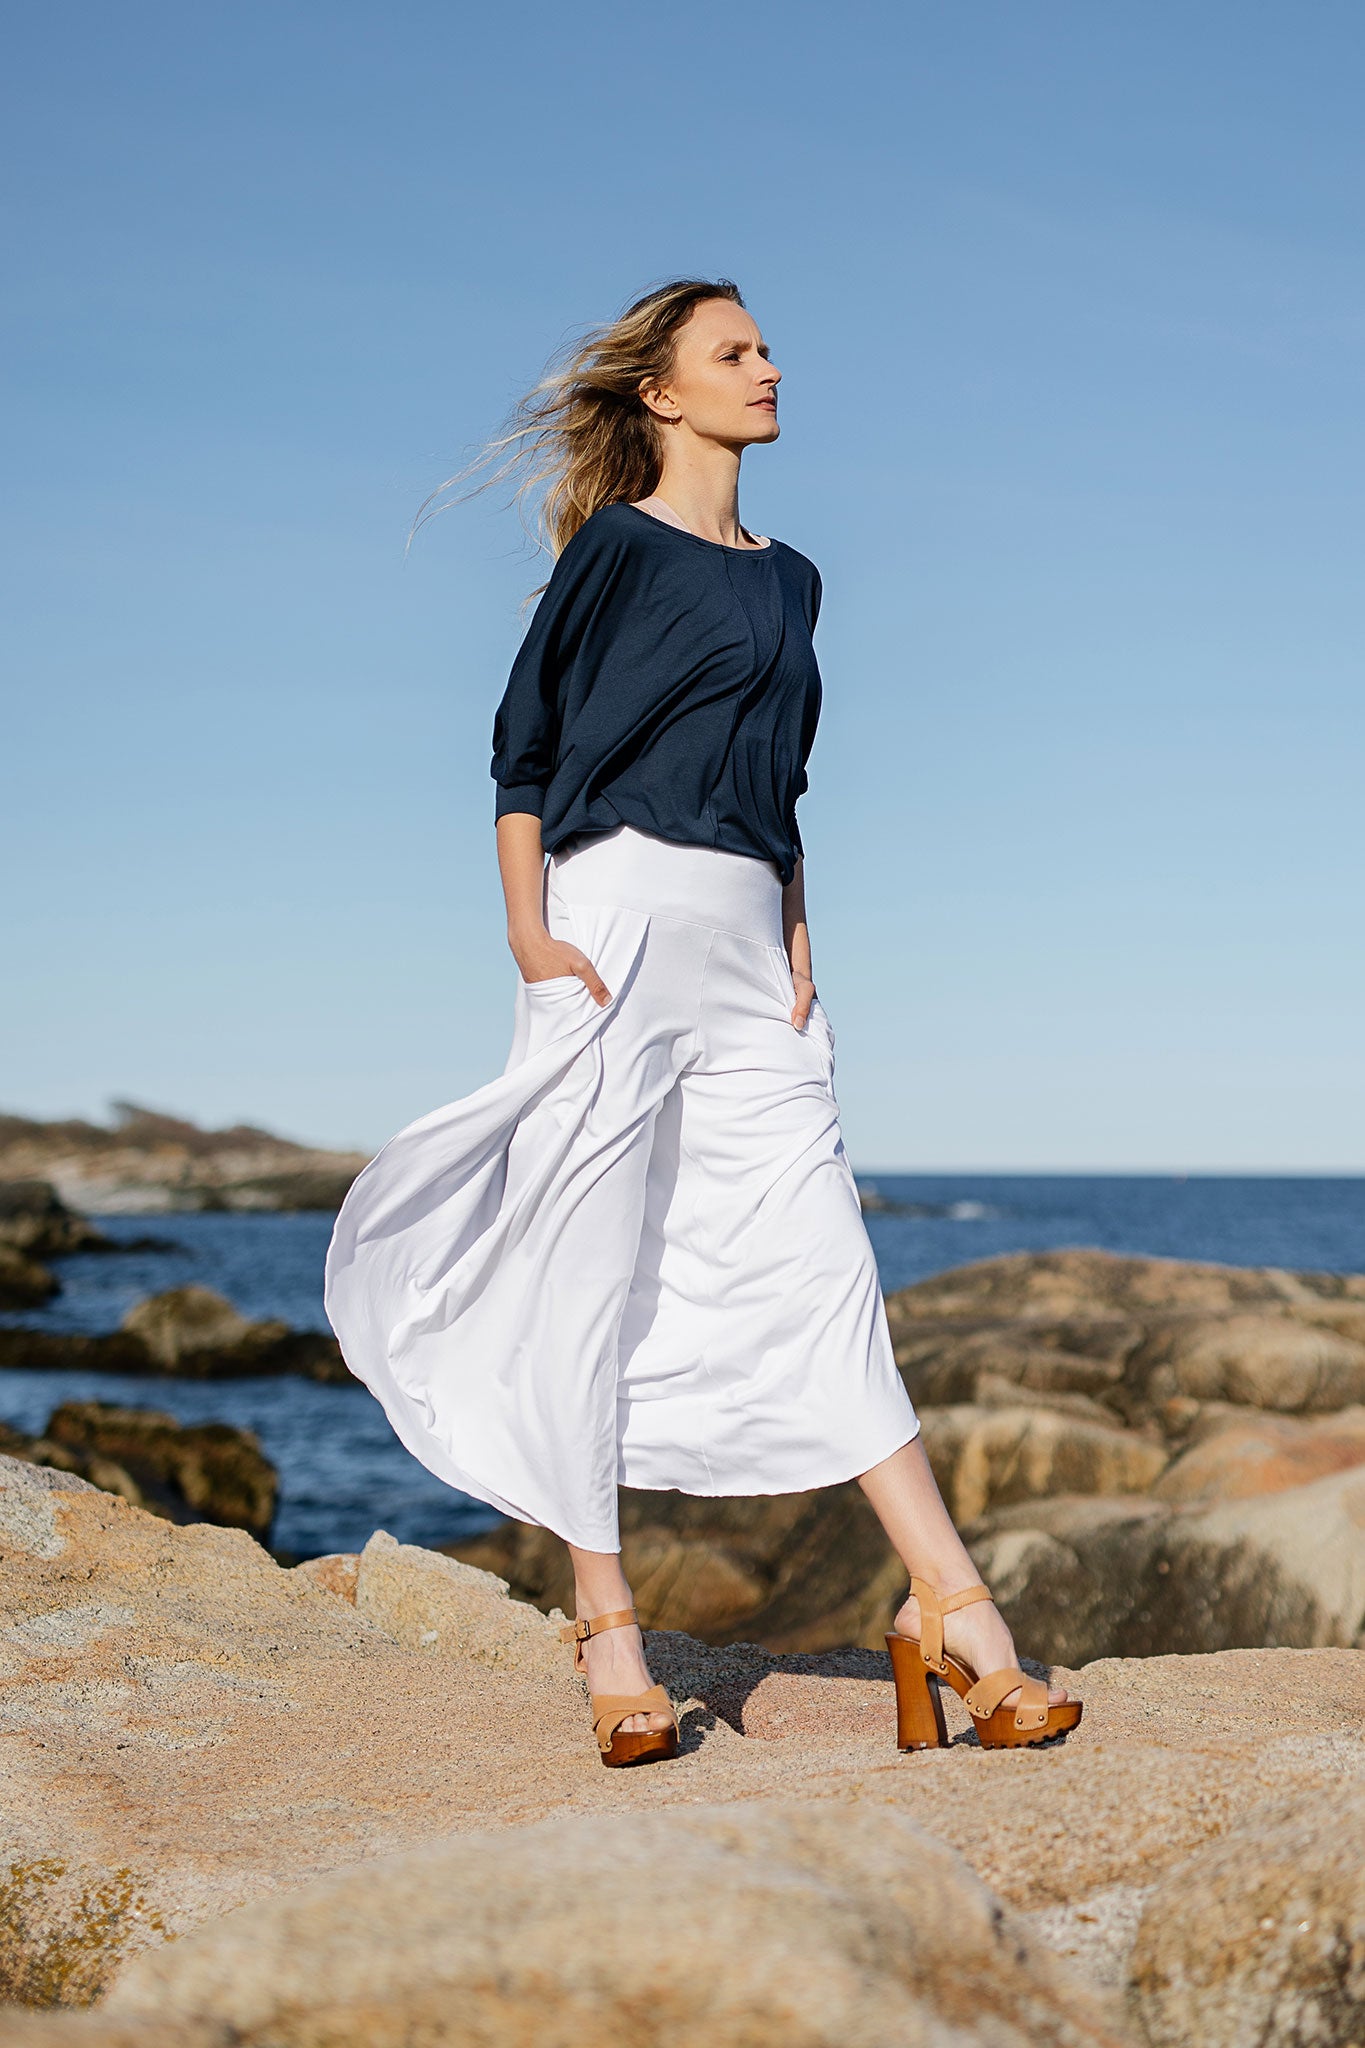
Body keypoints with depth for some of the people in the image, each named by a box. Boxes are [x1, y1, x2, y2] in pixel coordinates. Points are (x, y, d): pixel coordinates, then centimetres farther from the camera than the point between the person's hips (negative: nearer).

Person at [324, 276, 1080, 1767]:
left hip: (746, 943, 6)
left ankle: (950, 1607, -3)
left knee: (819, 1260, 0)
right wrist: (529, 934, -11)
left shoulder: (789, 577, 20)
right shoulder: (617, 549, 0)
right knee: (592, 1271, -3)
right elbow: (522, 749, -2)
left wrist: (797, 945, 11)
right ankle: (607, 1624, 4)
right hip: (618, 919, -6)